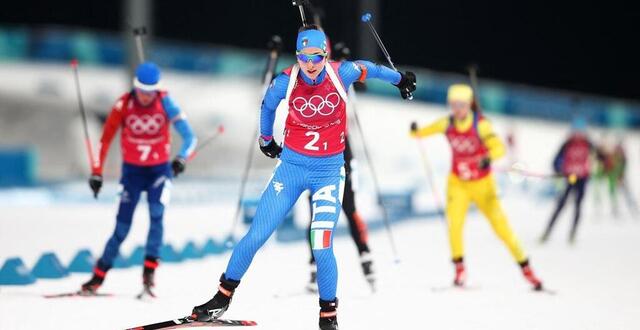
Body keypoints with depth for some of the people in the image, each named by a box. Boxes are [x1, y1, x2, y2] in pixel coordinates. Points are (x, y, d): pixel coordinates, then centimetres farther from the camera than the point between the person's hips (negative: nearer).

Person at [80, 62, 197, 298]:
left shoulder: (165, 103, -14)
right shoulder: (124, 104, -12)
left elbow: (189, 136, -19)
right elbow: (106, 138, -5)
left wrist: (181, 158, -37)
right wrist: (97, 172, -9)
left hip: (160, 169, 0)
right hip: (132, 171, 0)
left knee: (156, 216, -21)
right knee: (122, 227, -2)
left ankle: (149, 273, -20)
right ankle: (98, 277, 9)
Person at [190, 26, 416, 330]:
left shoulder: (341, 73, -12)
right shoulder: (286, 81, -12)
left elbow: (368, 69, 10)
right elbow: (267, 106, 10)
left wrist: (399, 79, 27)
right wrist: (266, 140, 26)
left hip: (329, 170, -1)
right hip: (292, 165, 1)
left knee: (322, 248, -14)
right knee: (256, 236, 1)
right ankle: (223, 296, 20)